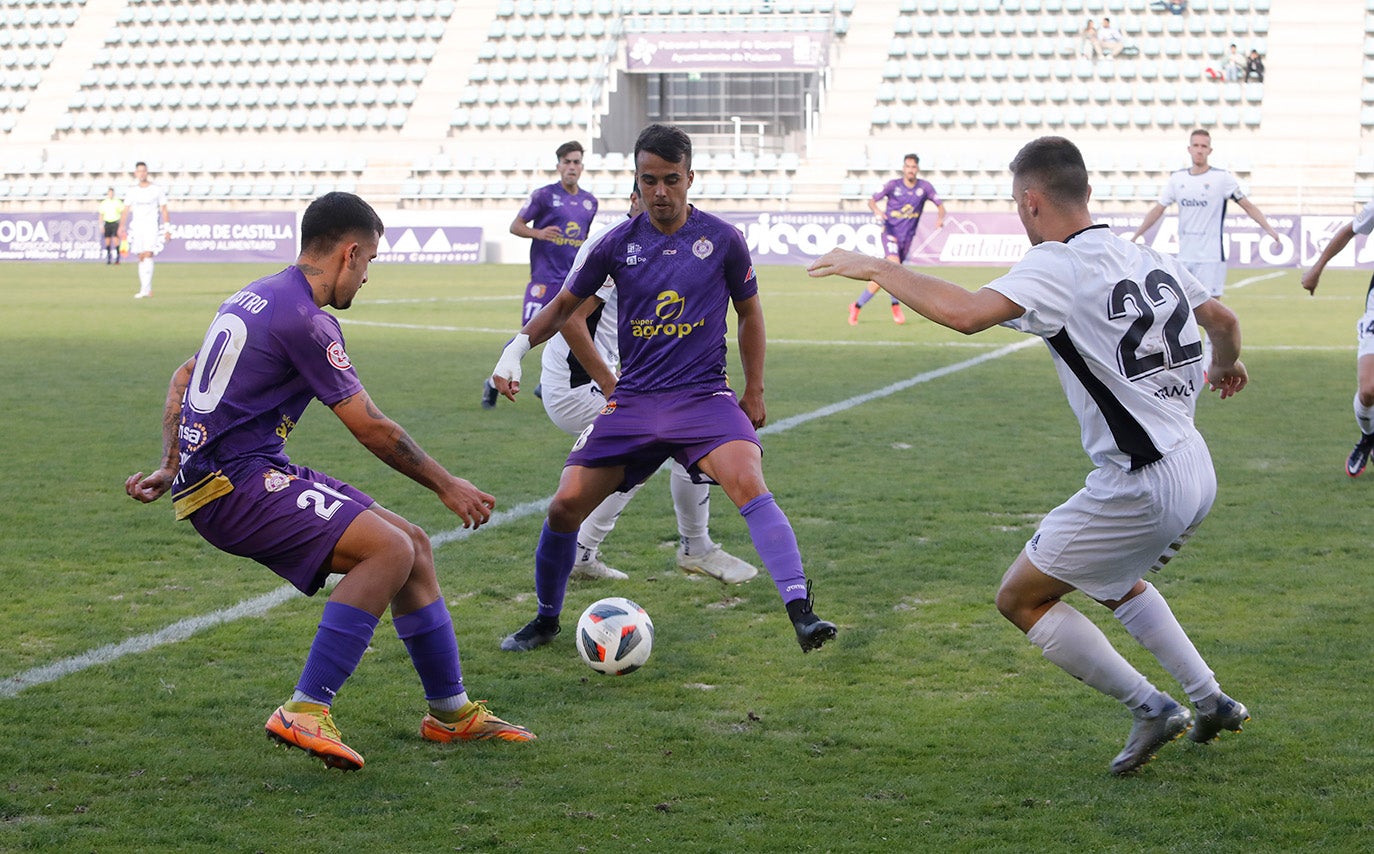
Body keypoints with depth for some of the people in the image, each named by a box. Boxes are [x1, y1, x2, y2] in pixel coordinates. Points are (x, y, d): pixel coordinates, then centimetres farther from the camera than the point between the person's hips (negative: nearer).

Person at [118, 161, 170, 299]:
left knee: (148, 256, -17)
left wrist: (167, 228, -4)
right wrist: (121, 227, -3)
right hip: (137, 227, 4)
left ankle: (145, 290, -22)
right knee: (141, 258, 4)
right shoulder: (132, 191, 9)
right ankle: (148, 289, 11)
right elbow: (126, 210, 9)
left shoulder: (157, 189, 1)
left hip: (152, 227, -4)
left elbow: (163, 209, 2)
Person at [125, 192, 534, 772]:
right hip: (235, 485, -10)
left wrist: (170, 469, 22)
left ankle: (451, 711, 19)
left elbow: (183, 378, 25)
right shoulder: (306, 319, -14)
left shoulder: (256, 297, 17)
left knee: (414, 545, 9)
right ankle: (305, 711, -22)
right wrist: (446, 486, 1)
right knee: (392, 549, -23)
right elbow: (371, 428, -11)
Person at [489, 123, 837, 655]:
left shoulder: (723, 240, -1)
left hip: (704, 397, -2)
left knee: (749, 482, -29)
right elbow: (564, 307, 14)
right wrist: (518, 347, -2)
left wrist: (754, 391, 10)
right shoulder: (615, 244, 1)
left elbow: (749, 312, 13)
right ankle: (546, 619, 19)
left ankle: (801, 612, -31)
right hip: (631, 401, 2)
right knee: (566, 505, -6)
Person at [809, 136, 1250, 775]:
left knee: (1021, 598, 6)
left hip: (1141, 488, -9)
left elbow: (967, 313, -31)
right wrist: (1225, 365, 47)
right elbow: (1223, 319, 24)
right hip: (1195, 470, 9)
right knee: (1115, 581, 34)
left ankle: (1151, 709, 6)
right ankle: (1211, 702, 33)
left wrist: (876, 268, -19)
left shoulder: (1057, 266, -15)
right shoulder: (1146, 257, 9)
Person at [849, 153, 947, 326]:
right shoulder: (893, 185, -7)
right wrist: (876, 210, -28)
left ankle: (857, 306, 19)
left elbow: (940, 205, 4)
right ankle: (895, 306, -11)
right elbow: (872, 200, -5)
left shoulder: (924, 187, -1)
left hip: (907, 237, 3)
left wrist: (940, 218, -18)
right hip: (890, 232, -3)